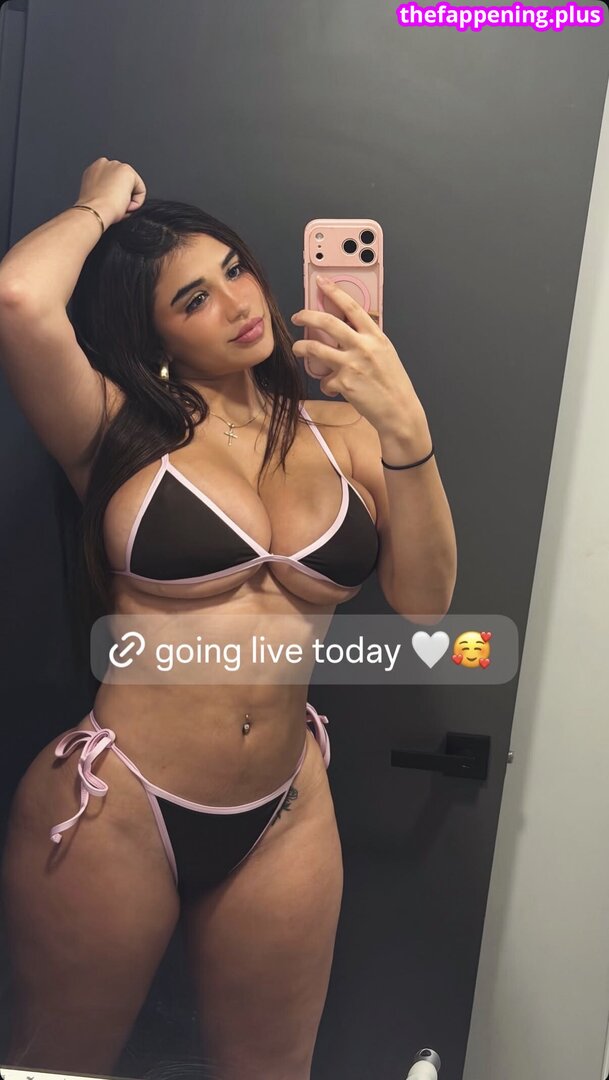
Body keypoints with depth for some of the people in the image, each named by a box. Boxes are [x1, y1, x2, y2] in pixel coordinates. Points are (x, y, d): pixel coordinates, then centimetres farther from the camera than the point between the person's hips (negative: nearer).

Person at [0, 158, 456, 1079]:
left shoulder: (340, 432, 1)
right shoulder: (119, 429, -7)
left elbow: (424, 598, -8)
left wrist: (407, 431, -19)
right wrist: (99, 208, -7)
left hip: (284, 817, 3)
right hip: (115, 808, -2)